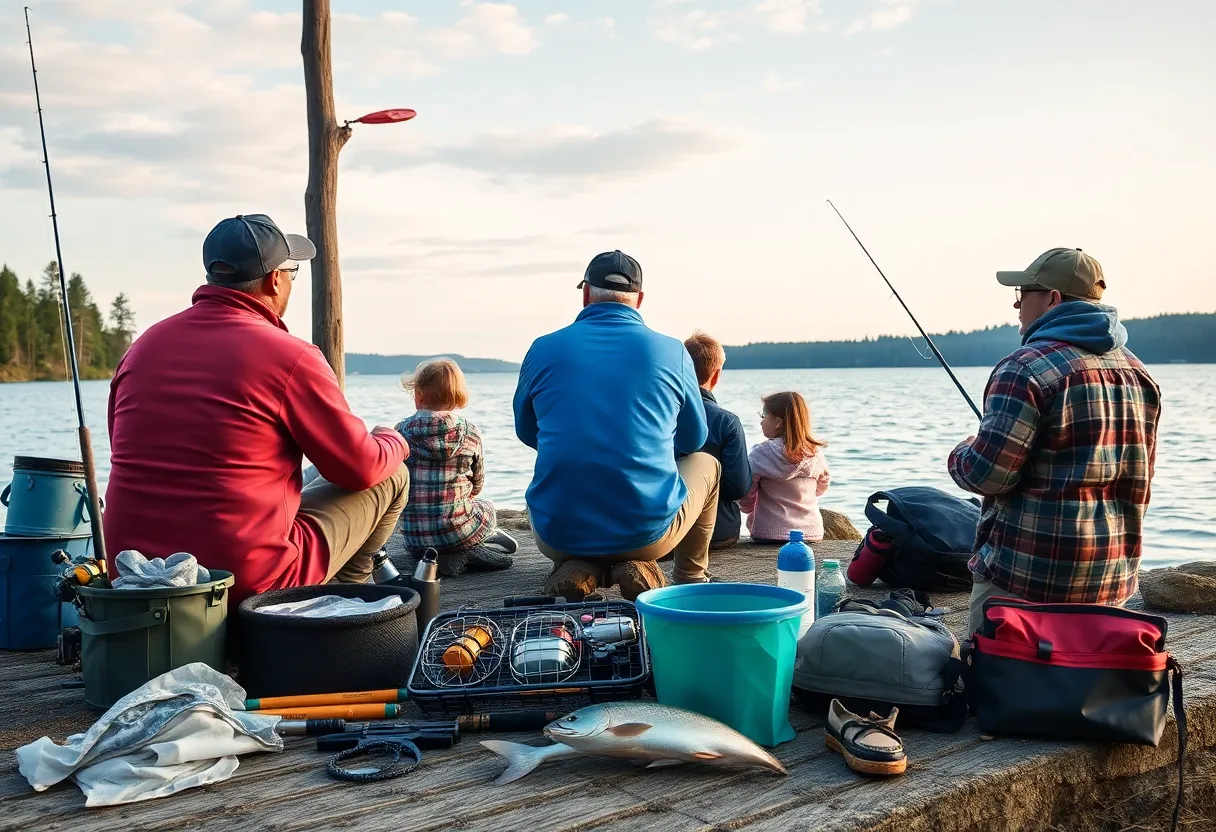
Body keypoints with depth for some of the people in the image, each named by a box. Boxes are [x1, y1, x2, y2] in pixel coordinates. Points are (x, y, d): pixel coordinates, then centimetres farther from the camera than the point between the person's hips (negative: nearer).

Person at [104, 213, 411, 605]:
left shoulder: (145, 346, 6)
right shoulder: (289, 356, -13)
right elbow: (363, 468, -6)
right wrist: (394, 443, 18)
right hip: (248, 583, -7)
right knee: (391, 478, 13)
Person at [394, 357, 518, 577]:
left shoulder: (402, 431, -3)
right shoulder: (470, 433, -3)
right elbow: (476, 486, 8)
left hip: (415, 539, 0)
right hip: (459, 532, 1)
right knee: (487, 508, 34)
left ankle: (450, 557, 6)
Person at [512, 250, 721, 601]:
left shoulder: (544, 349, 0)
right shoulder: (671, 351, -2)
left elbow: (526, 431, 16)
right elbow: (694, 440, 11)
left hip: (559, 533, 1)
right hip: (647, 532, 0)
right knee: (705, 464, 29)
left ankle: (577, 569, 11)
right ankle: (691, 578, 18)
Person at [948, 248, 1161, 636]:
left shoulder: (1029, 367, -16)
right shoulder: (1137, 372, 11)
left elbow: (986, 472, -18)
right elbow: (1139, 480, 18)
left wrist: (962, 453, 3)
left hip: (1026, 577, -8)